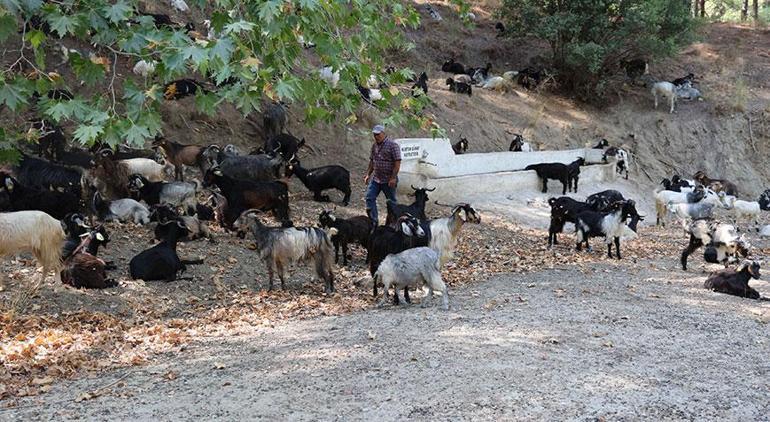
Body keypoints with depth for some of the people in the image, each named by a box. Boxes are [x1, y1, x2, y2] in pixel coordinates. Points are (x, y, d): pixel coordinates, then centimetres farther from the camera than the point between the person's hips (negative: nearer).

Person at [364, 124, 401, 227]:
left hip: (388, 181, -6)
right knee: (370, 198, -1)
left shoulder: (393, 145, -11)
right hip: (375, 179, 7)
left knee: (391, 202, 4)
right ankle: (373, 222, 4)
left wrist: (393, 178, -20)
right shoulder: (374, 146, 10)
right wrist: (368, 174, 14)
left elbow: (397, 163, -15)